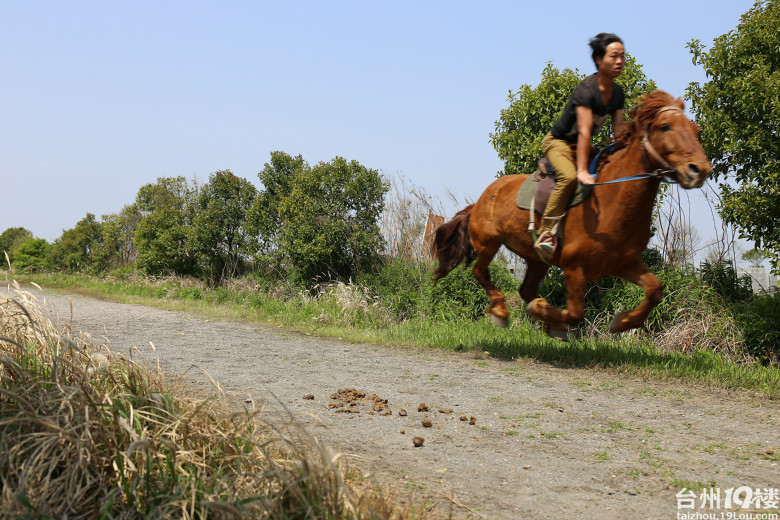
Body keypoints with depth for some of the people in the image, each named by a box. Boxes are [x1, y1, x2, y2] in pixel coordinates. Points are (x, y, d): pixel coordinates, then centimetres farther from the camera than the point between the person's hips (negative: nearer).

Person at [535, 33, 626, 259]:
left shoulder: (618, 93, 0)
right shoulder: (585, 90, -25)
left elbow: (618, 133, 1)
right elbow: (585, 131, -33)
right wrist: (582, 171, -39)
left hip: (583, 146, 8)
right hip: (558, 142, -8)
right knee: (569, 176, -35)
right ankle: (546, 234, -33)